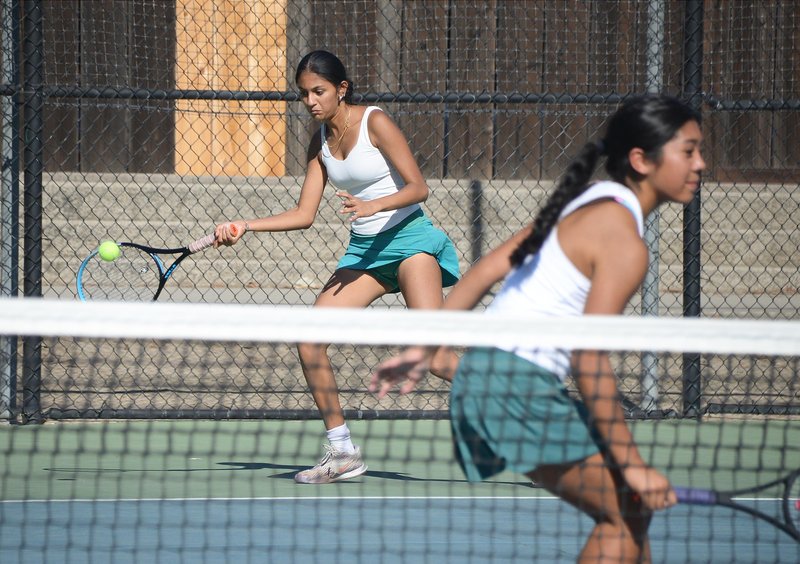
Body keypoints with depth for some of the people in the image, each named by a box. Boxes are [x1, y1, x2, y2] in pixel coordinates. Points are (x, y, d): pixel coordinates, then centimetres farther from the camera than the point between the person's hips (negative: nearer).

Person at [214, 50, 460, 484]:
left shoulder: (375, 123, -11)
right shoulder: (320, 142, 8)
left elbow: (418, 187, -14)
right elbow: (305, 215, 11)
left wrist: (371, 206, -29)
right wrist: (245, 226, 1)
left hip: (409, 238, -7)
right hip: (363, 251, 7)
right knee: (309, 342, -7)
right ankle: (342, 453, 3)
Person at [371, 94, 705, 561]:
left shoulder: (588, 201, 13)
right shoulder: (625, 244, -14)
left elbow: (487, 270, 13)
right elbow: (589, 362, -19)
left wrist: (424, 348, 16)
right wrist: (632, 464, -16)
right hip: (520, 386, -9)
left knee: (628, 513, 12)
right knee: (629, 512, -6)